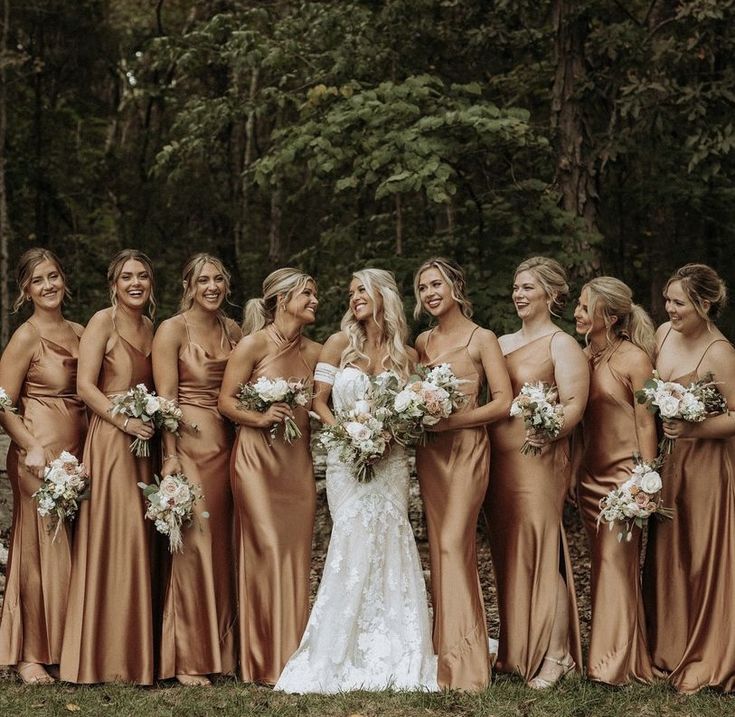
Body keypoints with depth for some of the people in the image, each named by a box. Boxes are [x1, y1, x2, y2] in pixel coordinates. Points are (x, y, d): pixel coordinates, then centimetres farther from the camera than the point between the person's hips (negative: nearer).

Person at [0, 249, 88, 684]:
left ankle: (69, 649, 19)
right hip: (40, 456, -6)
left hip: (78, 452, 6)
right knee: (42, 551, -2)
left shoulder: (79, 334, 12)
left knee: (74, 551, 9)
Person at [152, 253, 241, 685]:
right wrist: (170, 455, -16)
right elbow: (166, 398, -9)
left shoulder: (233, 330, 13)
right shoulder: (173, 330, -4)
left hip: (226, 445, 6)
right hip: (189, 444, -6)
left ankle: (221, 649, 18)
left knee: (224, 543, 8)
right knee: (194, 541, -7)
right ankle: (187, 660, 1)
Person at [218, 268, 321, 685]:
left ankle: (295, 656, 11)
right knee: (268, 549, -8)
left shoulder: (315, 352, 11)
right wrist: (259, 419, -20)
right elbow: (226, 400, -5)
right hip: (257, 457, -5)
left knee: (298, 553, 4)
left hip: (299, 460, 5)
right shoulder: (255, 344, -5)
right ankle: (267, 661, -1)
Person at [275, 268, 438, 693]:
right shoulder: (340, 344, 4)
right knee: (356, 543, -12)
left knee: (390, 545, -6)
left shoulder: (406, 356, 8)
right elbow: (319, 401, 4)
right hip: (347, 459, -1)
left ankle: (394, 656, 3)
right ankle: (337, 657, -4)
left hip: (391, 462, 1)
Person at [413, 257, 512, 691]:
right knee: (440, 545, 5)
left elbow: (504, 402, -8)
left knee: (454, 543, -13)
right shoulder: (422, 342, 14)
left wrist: (450, 420, -15)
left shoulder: (481, 339, -3)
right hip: (430, 452, 6)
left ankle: (463, 663, -9)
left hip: (466, 447, -6)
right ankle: (445, 654, 11)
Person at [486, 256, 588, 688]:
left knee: (542, 553, -6)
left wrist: (550, 431, -28)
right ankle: (516, 649, 18)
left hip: (538, 460, -6)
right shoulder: (502, 344, 18)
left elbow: (575, 403, -12)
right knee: (507, 553, 9)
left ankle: (554, 656, 1)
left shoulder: (561, 345, -2)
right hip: (497, 459, 7)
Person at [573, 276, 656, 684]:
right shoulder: (583, 356, 9)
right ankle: (601, 655, 18)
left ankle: (618, 662, 1)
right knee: (601, 565, 11)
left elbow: (646, 423, -9)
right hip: (589, 475, 6)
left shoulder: (633, 358, -9)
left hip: (623, 474, -6)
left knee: (618, 563, -5)